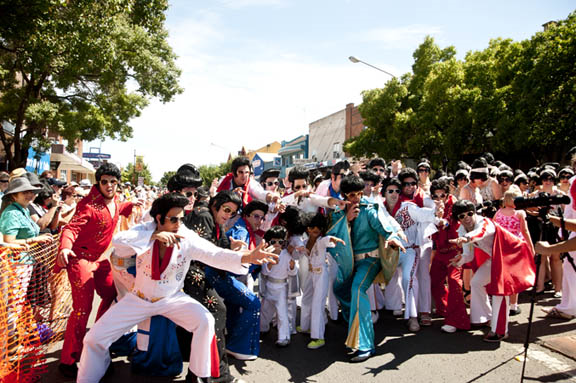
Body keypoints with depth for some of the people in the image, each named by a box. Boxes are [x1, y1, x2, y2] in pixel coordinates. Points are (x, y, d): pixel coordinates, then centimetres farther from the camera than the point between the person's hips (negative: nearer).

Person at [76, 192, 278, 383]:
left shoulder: (188, 238, -17)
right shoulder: (146, 230, -16)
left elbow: (215, 254, -29)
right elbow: (118, 241, -34)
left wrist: (246, 257, -46)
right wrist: (155, 236, -46)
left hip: (172, 298, 0)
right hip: (139, 298, 1)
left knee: (205, 321, -22)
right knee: (95, 338, -3)